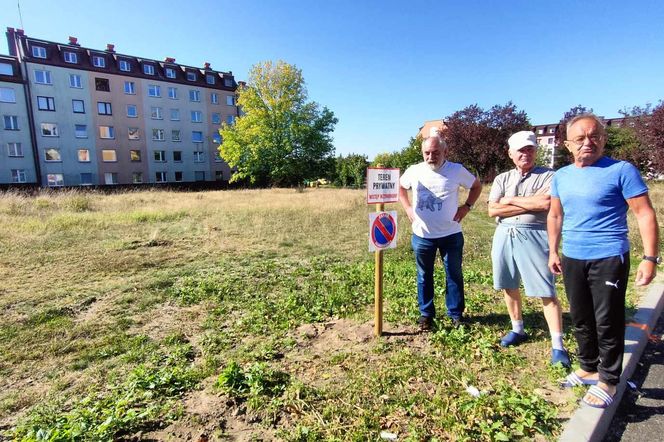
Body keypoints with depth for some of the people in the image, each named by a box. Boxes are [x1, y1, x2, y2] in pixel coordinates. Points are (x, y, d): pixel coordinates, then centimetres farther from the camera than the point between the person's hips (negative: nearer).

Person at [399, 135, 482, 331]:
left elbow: (477, 186, 10)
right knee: (424, 276, 12)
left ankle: (456, 314, 28)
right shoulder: (414, 171, -4)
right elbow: (400, 187, 15)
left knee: (454, 275, 11)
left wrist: (466, 207, -3)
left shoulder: (457, 170, -6)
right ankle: (426, 314, 28)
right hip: (422, 236, 1)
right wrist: (408, 208, 3)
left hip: (451, 235, -1)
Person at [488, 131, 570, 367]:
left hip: (534, 236, -4)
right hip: (504, 236, 5)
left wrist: (511, 200, -7)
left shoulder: (548, 176, 0)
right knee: (509, 286, 14)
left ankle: (557, 345, 9)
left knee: (546, 292, -2)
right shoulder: (502, 179, 11)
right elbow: (492, 210, -2)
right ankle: (517, 329, 31)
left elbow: (546, 203, -18)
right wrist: (532, 203, -7)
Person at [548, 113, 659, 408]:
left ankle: (608, 380, 22)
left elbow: (645, 214, -8)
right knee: (581, 320, 16)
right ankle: (589, 368, 34)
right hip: (572, 259, 5)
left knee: (608, 323, 4)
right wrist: (553, 252, 14)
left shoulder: (621, 170, -7)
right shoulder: (561, 176, 7)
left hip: (609, 259, -5)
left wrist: (650, 257, -13)